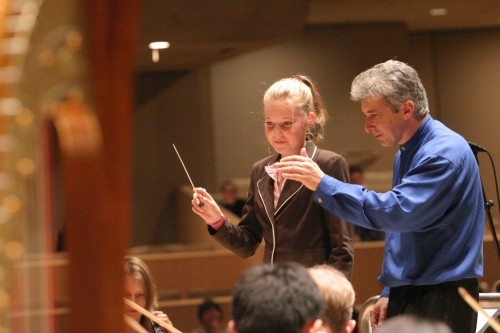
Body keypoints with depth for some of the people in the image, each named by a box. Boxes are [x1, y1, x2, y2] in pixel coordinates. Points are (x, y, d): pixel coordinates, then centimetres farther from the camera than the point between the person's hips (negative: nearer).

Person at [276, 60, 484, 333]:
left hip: (440, 300, -9)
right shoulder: (404, 155, 14)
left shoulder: (445, 153, -16)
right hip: (405, 298, 9)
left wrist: (323, 185, -26)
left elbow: (397, 212, -27)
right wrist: (388, 292, 17)